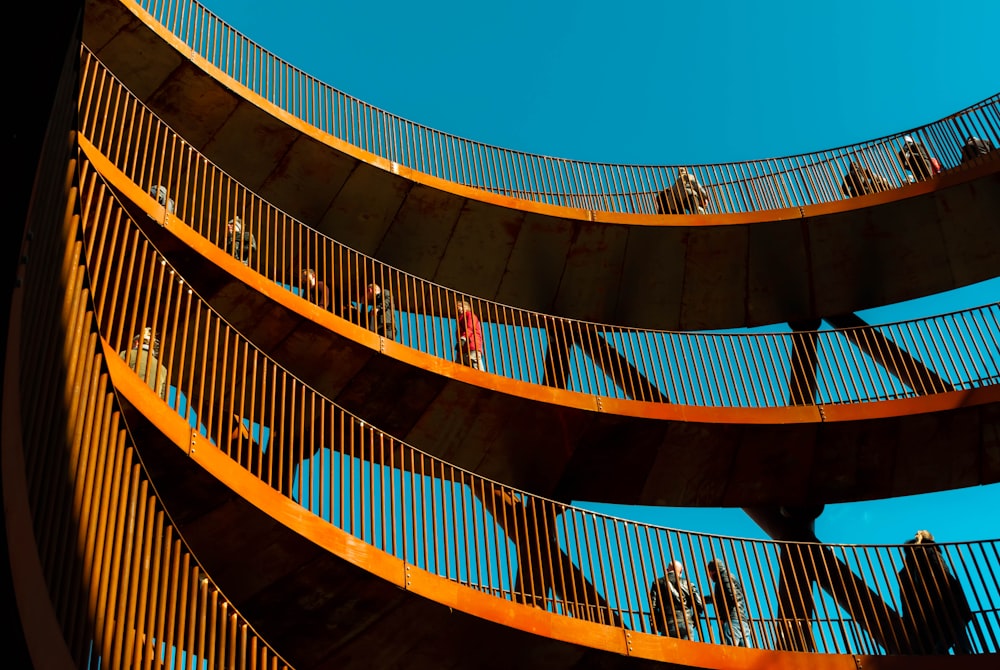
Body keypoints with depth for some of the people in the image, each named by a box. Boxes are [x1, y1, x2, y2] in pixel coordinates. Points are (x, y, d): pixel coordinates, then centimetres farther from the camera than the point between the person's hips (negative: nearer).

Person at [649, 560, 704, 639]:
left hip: (667, 624, -1)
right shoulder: (687, 583, 16)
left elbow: (653, 605, 3)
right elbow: (699, 605, 5)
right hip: (686, 623, 1)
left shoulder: (658, 583, 14)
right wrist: (693, 621, 19)